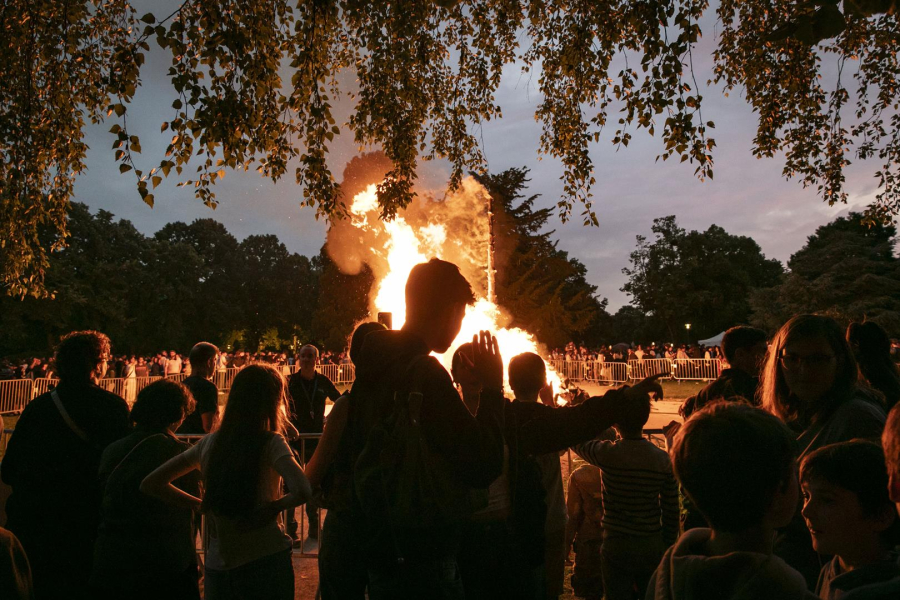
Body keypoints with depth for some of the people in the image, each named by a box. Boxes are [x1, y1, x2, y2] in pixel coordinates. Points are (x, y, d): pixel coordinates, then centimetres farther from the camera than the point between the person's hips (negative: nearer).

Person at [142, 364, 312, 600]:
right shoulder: (270, 443, -14)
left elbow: (151, 484, 6)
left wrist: (202, 506, 6)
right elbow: (302, 491, -29)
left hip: (217, 565, 3)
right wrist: (275, 507, -10)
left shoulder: (209, 443, 0)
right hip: (266, 560, -3)